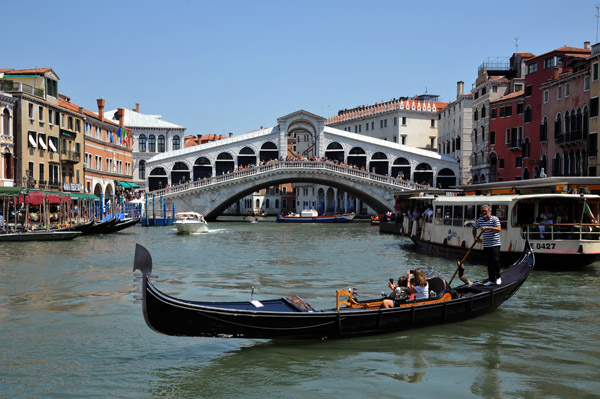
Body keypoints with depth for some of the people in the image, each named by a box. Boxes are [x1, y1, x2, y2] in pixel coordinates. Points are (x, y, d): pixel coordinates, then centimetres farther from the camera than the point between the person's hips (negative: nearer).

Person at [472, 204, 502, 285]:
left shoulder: (495, 219, -9)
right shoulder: (480, 220, 7)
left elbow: (498, 229, -24)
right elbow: (474, 228, 22)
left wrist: (487, 227, -30)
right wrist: (475, 237, 6)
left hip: (495, 244, -5)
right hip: (486, 245, 5)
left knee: (495, 261, -11)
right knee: (489, 263, 6)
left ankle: (498, 277, 10)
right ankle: (491, 280, 13)